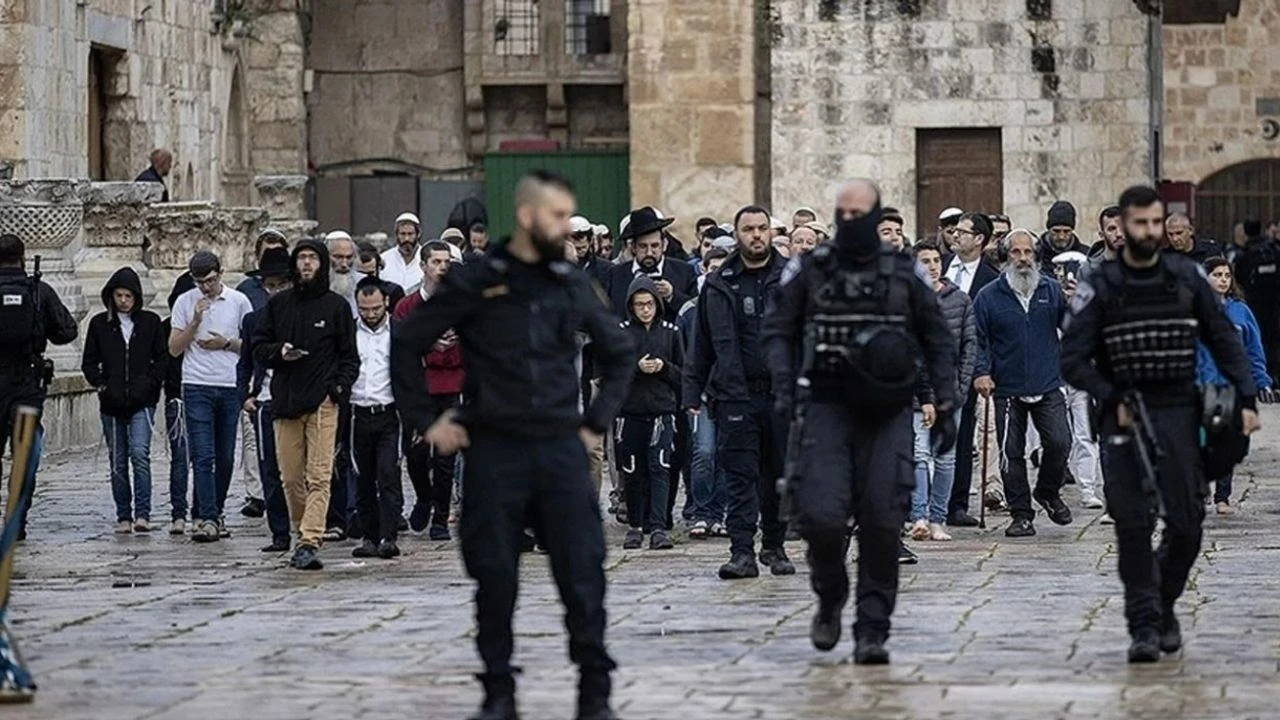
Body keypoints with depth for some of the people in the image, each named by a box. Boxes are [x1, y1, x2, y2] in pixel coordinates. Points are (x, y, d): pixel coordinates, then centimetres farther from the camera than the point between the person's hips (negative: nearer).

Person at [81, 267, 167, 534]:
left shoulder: (150, 322, 4)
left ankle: (143, 514, -17)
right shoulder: (100, 324, 6)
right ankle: (123, 517, 14)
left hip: (142, 403, -2)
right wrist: (101, 384, -5)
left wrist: (151, 382, -6)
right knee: (117, 462, 6)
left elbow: (163, 358, 7)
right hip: (112, 403, 2)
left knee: (140, 454, -17)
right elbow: (89, 363, 9)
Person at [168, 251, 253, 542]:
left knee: (225, 457, 7)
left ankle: (214, 513, 19)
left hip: (231, 387, 2)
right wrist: (195, 321, -11)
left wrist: (226, 343, -7)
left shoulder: (239, 302, 5)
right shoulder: (185, 303, 4)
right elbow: (174, 348, 1)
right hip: (197, 387, -2)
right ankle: (207, 518, -14)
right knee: (203, 456, -10)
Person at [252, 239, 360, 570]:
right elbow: (259, 346, 16)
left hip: (323, 402, -3)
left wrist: (340, 387, -7)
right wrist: (279, 352, -5)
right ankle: (303, 534, 19)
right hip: (285, 401, 3)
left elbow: (349, 355, 8)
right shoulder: (278, 304, 13)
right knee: (290, 477, 5)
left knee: (319, 476, -10)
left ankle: (310, 542, -16)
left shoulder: (336, 306, 7)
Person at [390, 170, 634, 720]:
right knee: (495, 577, 3)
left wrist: (597, 421, 13)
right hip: (494, 451, -2)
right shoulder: (474, 282, -1)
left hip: (561, 448, 2)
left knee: (583, 571, -3)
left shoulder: (572, 285, 8)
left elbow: (618, 353, 22)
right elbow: (406, 343, 3)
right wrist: (425, 421, 2)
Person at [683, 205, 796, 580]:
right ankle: (742, 551, -6)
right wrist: (693, 392, 6)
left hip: (783, 394, 0)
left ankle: (774, 546, 20)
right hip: (735, 395, 0)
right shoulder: (718, 285, 8)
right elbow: (702, 344, 11)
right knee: (739, 475, -4)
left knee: (779, 474, 7)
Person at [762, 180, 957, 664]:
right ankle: (830, 598, 15)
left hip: (888, 411, 0)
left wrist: (945, 406, 8)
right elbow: (778, 330, 10)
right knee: (821, 513, -14)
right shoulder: (809, 271, 6)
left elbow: (938, 341, 13)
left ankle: (872, 629, 5)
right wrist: (784, 385, -6)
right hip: (828, 406, 0)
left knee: (883, 521, -4)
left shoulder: (904, 273, 6)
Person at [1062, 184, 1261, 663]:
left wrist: (1246, 399, 2)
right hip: (1124, 416, -2)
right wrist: (1113, 402, -13)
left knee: (1187, 522, 0)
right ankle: (1143, 624, -2)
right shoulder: (1100, 287, -1)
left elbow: (1224, 341, 10)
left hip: (1179, 413, 2)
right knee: (1133, 523, -8)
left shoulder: (1187, 277, 6)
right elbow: (1073, 361, -2)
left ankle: (1164, 603, 23)